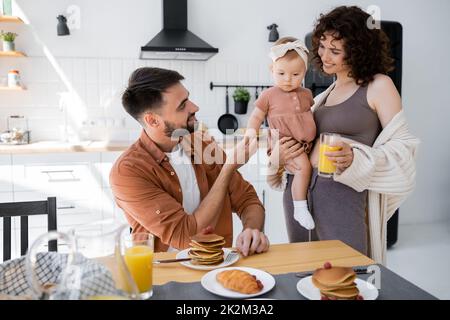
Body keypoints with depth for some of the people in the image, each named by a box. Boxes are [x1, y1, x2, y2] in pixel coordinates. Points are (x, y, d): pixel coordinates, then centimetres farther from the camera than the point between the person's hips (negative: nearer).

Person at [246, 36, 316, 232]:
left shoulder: (306, 94, 14)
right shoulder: (269, 95, 0)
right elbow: (256, 116, 2)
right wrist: (251, 131, -15)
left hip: (307, 143, 6)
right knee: (303, 165, -27)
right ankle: (300, 208, -17)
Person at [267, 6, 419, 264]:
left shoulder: (378, 86, -1)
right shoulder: (326, 94, 17)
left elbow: (401, 146, -7)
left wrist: (354, 160, -23)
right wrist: (280, 157, 3)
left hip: (343, 193, -6)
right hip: (300, 187, 6)